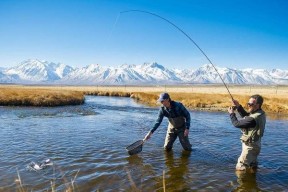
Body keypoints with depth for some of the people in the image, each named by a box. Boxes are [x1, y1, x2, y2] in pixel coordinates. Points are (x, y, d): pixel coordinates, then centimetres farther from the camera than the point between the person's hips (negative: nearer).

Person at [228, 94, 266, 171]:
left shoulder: (253, 119, -33)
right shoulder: (260, 113, -4)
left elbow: (237, 124, -24)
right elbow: (245, 116, 10)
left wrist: (232, 113, -8)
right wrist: (238, 106, -2)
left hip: (250, 146, -10)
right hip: (255, 145, 10)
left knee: (240, 168, 0)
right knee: (252, 166, 27)